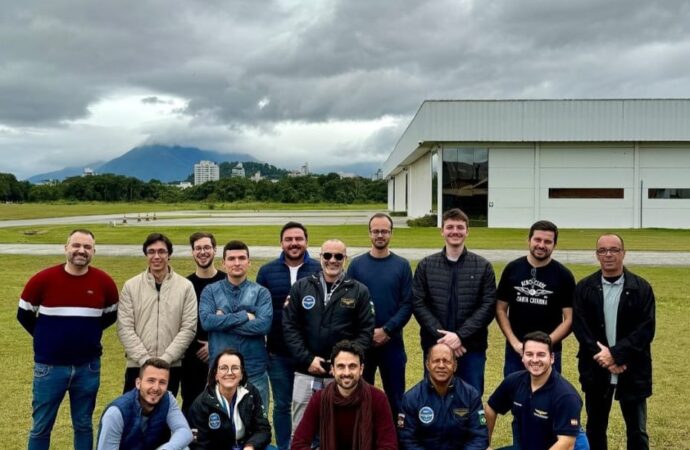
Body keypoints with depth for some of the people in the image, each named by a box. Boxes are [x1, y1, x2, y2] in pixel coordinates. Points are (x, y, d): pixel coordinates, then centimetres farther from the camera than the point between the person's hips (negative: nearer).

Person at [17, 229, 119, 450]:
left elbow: (111, 314, 14)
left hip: (88, 367, 2)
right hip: (49, 366, -1)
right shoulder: (43, 279, -10)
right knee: (41, 426, 9)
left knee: (84, 425, 15)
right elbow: (24, 314, 5)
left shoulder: (104, 282, -5)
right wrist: (47, 338, 10)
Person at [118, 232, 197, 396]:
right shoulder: (131, 286, 1)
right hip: (137, 366, 0)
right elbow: (125, 328, -3)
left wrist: (165, 359, -13)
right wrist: (145, 359, -13)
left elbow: (188, 328, -4)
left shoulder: (185, 286, 0)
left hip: (171, 366, 0)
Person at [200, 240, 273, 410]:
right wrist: (244, 316, -13)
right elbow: (206, 320, -12)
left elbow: (264, 324, -13)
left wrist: (223, 322, -11)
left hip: (254, 371, 0)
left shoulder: (261, 292, 3)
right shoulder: (210, 291, 5)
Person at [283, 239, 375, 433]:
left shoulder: (359, 291, 2)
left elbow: (366, 331, 0)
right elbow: (289, 326, 1)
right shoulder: (301, 287, 5)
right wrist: (307, 359, -8)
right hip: (306, 372, 1)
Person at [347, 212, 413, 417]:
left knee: (395, 396, 7)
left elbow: (407, 304, -3)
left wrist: (386, 330, -14)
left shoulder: (402, 265, 2)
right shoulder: (356, 264, 3)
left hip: (392, 341, 0)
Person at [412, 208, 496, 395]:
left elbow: (488, 306, -4)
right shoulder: (426, 265, 5)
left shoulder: (483, 266, 4)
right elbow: (418, 304, -1)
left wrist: (460, 335, -15)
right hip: (434, 345, 1)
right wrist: (441, 335, -14)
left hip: (472, 347, 0)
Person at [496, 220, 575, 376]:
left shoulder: (564, 275, -2)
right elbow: (501, 309, 4)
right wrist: (514, 342, -7)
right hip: (515, 351, 1)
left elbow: (569, 318, -3)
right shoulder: (512, 269, 2)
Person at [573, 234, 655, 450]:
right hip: (596, 370, 1)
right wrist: (602, 355, -17)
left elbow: (646, 329, -10)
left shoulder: (641, 288, -3)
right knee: (595, 428, 15)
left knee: (637, 432, 9)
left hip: (633, 371, -1)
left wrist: (615, 353, -19)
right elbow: (579, 327, -5)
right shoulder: (584, 287, 1)